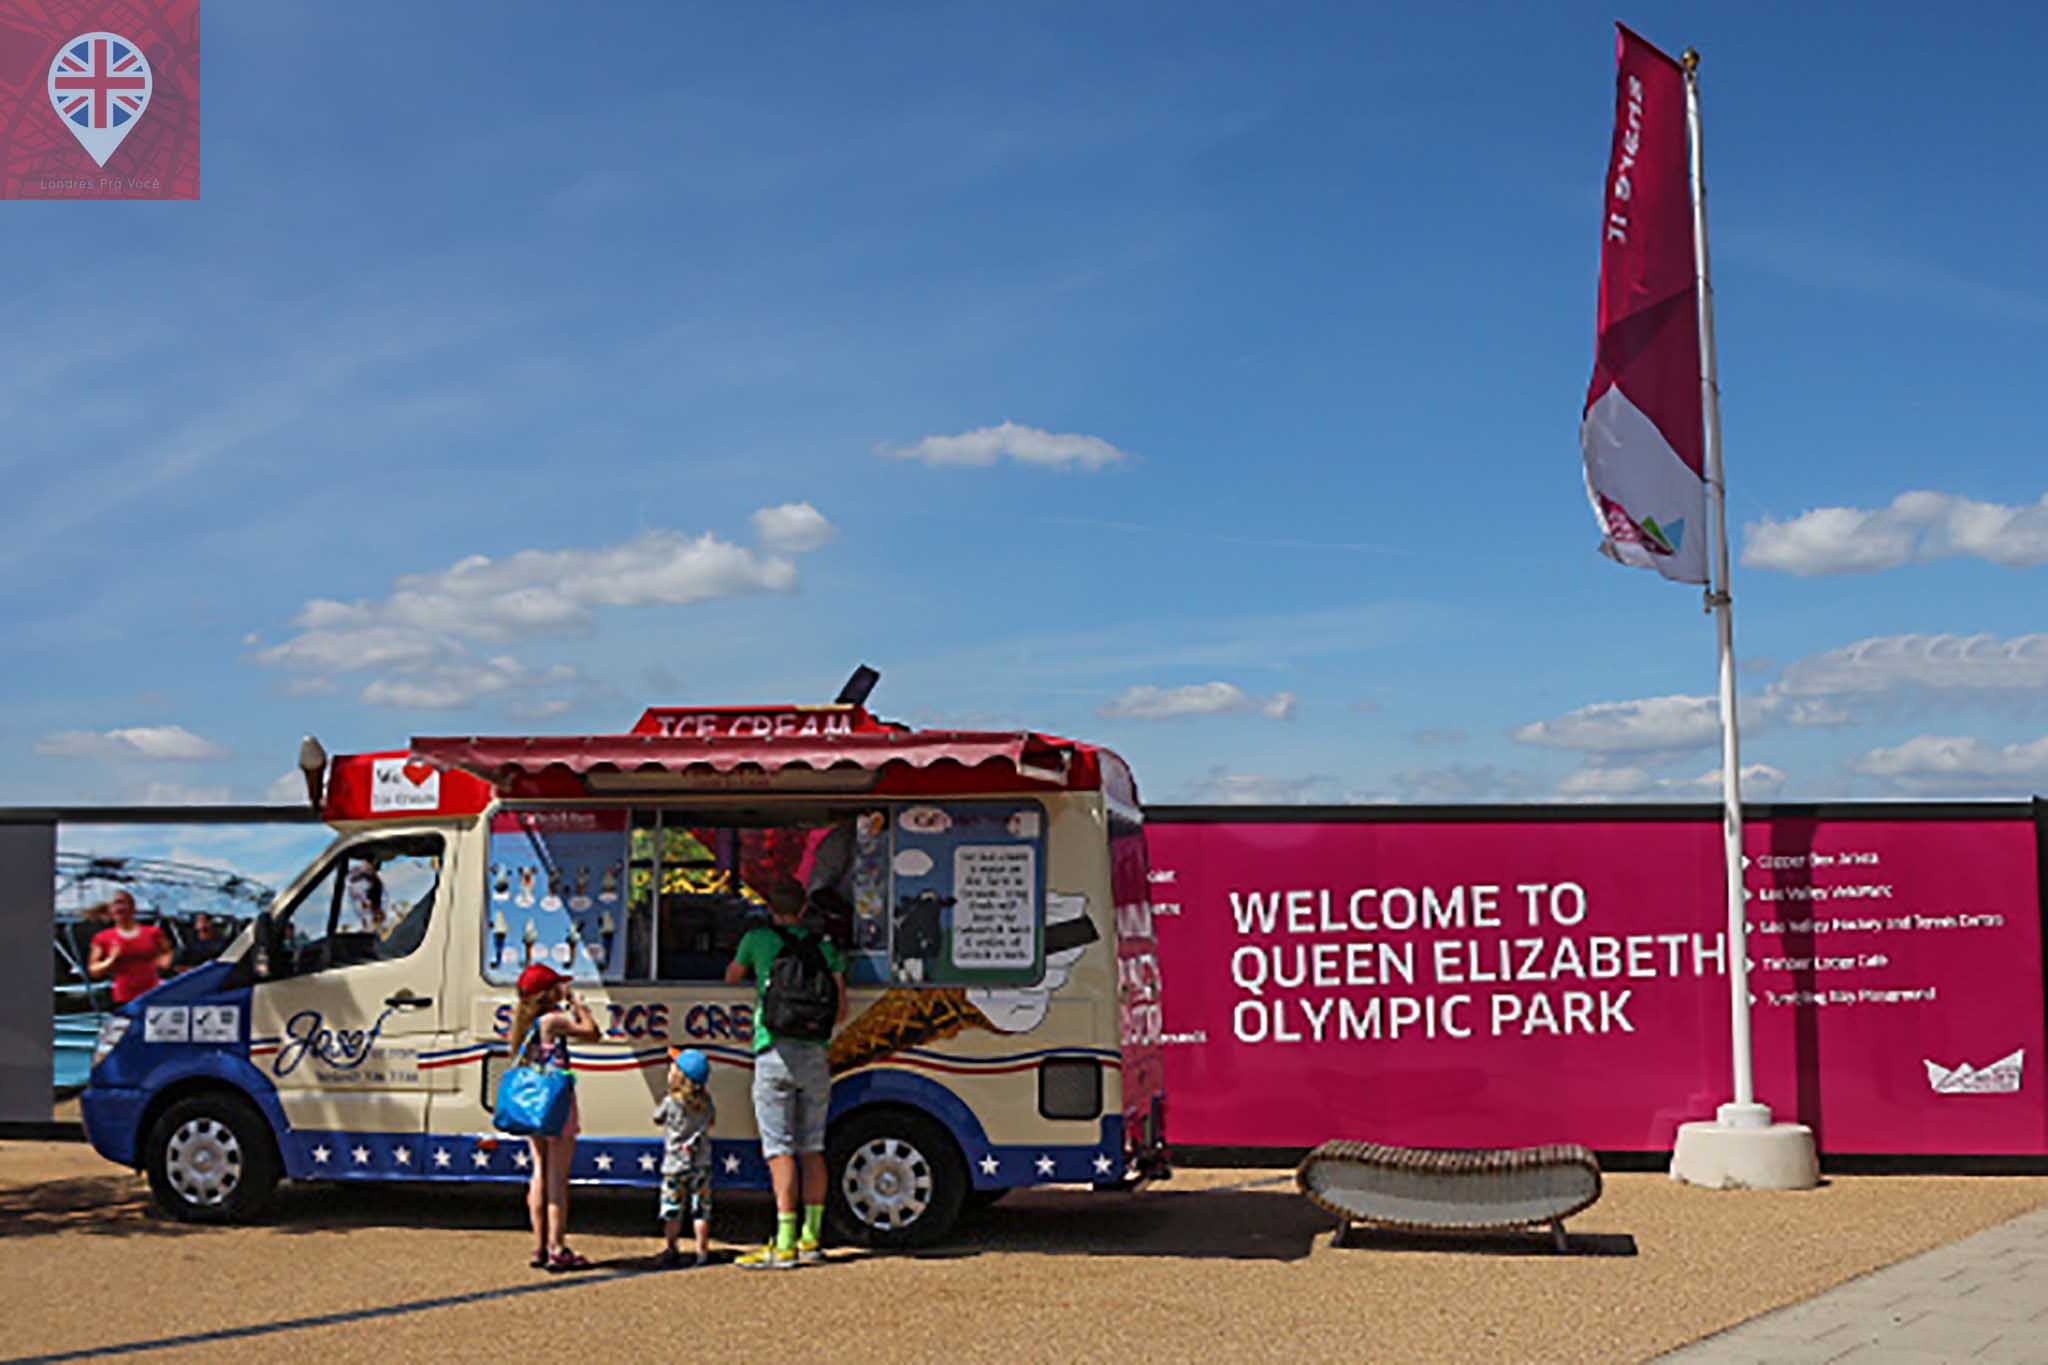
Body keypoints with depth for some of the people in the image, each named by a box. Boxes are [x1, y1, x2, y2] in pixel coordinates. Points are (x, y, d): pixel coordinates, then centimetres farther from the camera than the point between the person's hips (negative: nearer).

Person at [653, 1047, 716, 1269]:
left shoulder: (670, 1103, -13)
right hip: (701, 1164, 4)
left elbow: (657, 1118, 4)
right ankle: (702, 1250, 10)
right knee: (700, 1209, 9)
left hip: (675, 1165, -4)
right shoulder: (706, 1102, -2)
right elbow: (711, 1120, 13)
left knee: (672, 1210, 5)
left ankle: (672, 1250, 7)